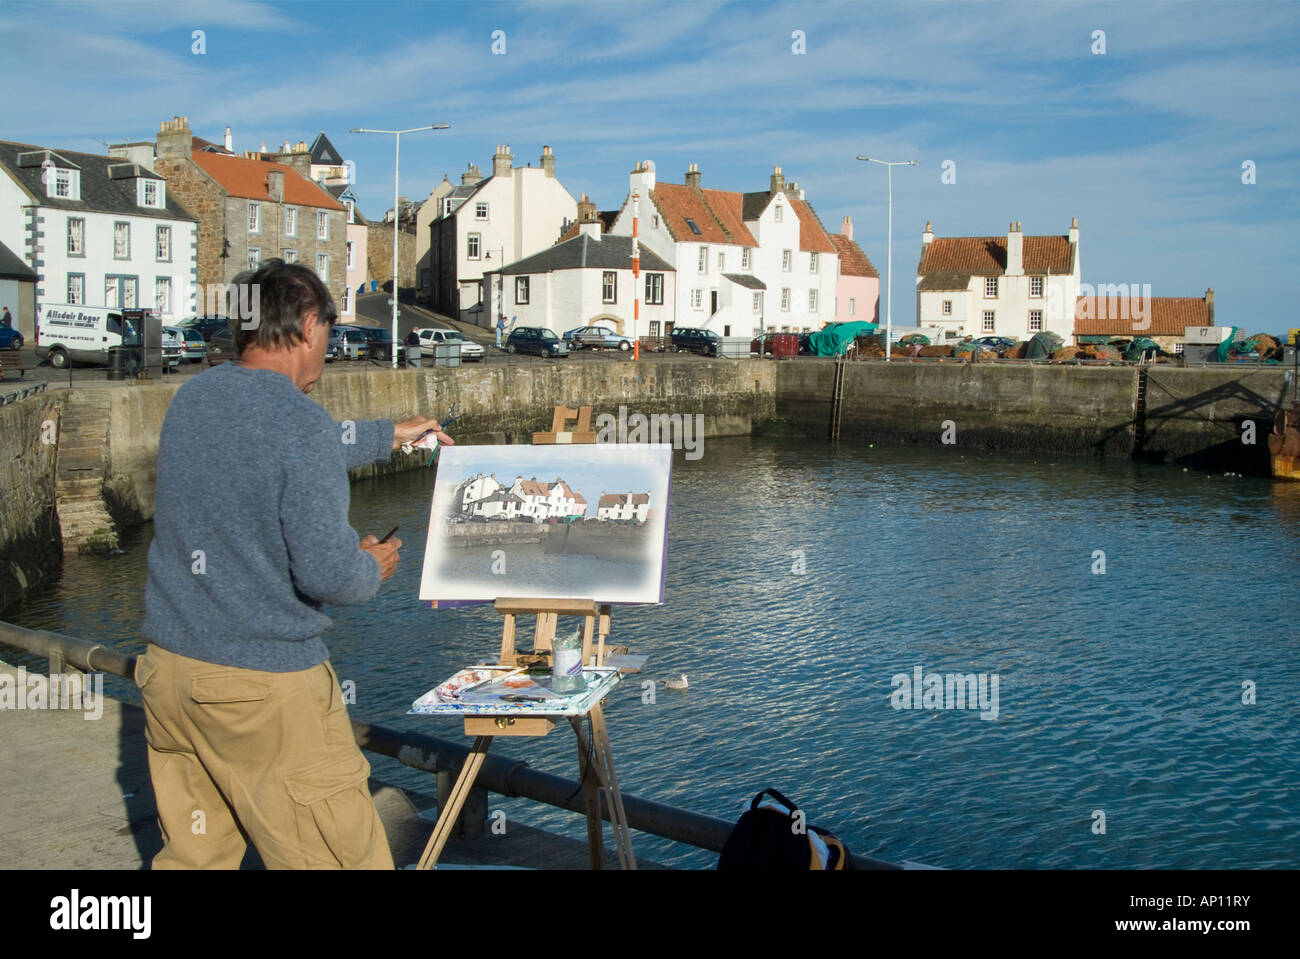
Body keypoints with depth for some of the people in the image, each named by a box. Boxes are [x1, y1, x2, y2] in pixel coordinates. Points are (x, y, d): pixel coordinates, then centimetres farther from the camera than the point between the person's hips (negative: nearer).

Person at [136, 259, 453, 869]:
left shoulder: (193, 398, 7)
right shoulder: (300, 423, -16)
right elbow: (327, 572, -21)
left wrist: (391, 434, 35)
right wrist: (372, 569, 2)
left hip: (168, 666, 8)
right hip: (264, 687, -8)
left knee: (192, 854, 16)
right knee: (344, 858, 2)